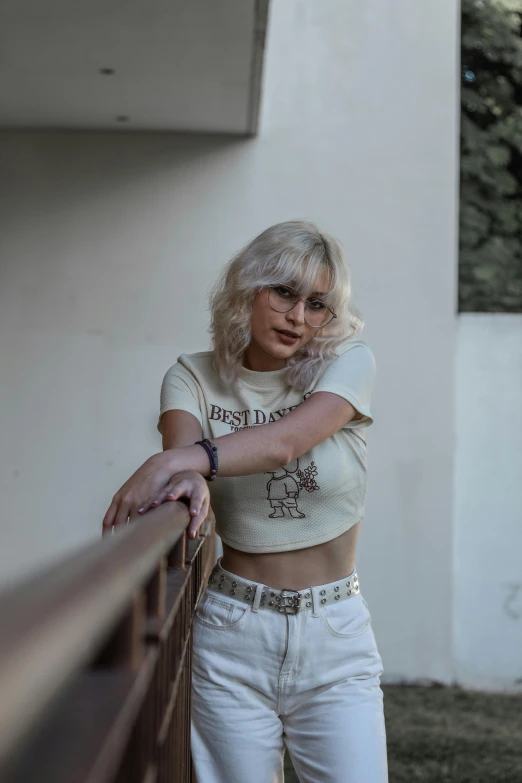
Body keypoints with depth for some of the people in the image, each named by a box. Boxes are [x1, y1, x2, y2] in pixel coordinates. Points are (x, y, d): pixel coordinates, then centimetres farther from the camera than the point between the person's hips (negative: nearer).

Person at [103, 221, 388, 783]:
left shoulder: (348, 362, -3)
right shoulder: (194, 376, 2)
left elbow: (285, 441, -21)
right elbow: (182, 450, -18)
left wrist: (176, 461, -34)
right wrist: (188, 479, -42)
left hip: (335, 635, 0)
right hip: (232, 631, 0)